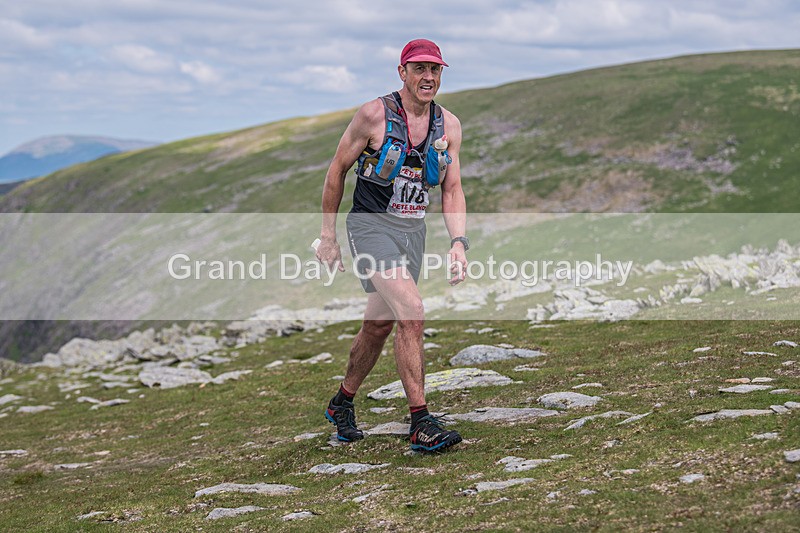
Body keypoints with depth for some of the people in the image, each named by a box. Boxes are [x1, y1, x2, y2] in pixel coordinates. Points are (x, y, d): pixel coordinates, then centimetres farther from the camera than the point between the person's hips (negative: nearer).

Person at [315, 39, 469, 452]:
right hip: (370, 225, -6)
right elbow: (337, 171, -2)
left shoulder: (449, 126, 3)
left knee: (379, 325, 15)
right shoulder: (374, 115, -11)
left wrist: (459, 242, -7)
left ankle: (342, 403, 37)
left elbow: (452, 190, 8)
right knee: (412, 311, -23)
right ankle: (420, 424, -21)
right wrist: (328, 237, 0)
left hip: (413, 231, 6)